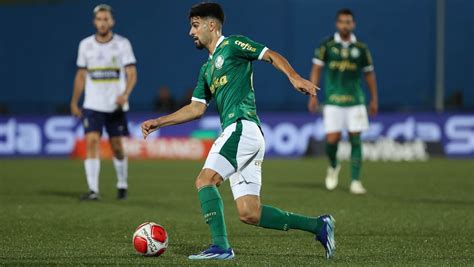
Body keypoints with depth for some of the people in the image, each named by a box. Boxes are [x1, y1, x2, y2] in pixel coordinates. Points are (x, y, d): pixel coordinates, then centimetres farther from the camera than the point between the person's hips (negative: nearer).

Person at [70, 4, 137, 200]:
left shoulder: (122, 44, -2)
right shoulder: (86, 45, 4)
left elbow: (132, 74, -6)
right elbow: (81, 75, 12)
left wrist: (125, 94, -24)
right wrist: (74, 103, 11)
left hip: (116, 106, -1)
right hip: (92, 105, 1)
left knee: (117, 146, 5)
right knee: (91, 142, -14)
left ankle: (122, 185, 27)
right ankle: (93, 190, -18)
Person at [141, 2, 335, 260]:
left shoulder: (232, 45, 4)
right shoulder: (207, 69, 27)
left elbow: (272, 56, -2)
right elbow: (196, 108, 27)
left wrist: (295, 77, -19)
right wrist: (158, 122, 23)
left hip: (243, 126, -9)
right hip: (236, 131, 9)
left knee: (205, 180, -18)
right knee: (249, 213, 1)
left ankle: (220, 246, -21)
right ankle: (317, 225, 7)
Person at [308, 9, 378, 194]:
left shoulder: (361, 48, 4)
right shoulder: (327, 45, 0)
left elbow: (369, 73, 12)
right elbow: (316, 70, 3)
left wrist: (374, 99, 10)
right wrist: (313, 95, -2)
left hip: (355, 101, 1)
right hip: (333, 100, -1)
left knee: (355, 139, -4)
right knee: (332, 139, -8)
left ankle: (355, 181, 1)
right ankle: (333, 167, 24)